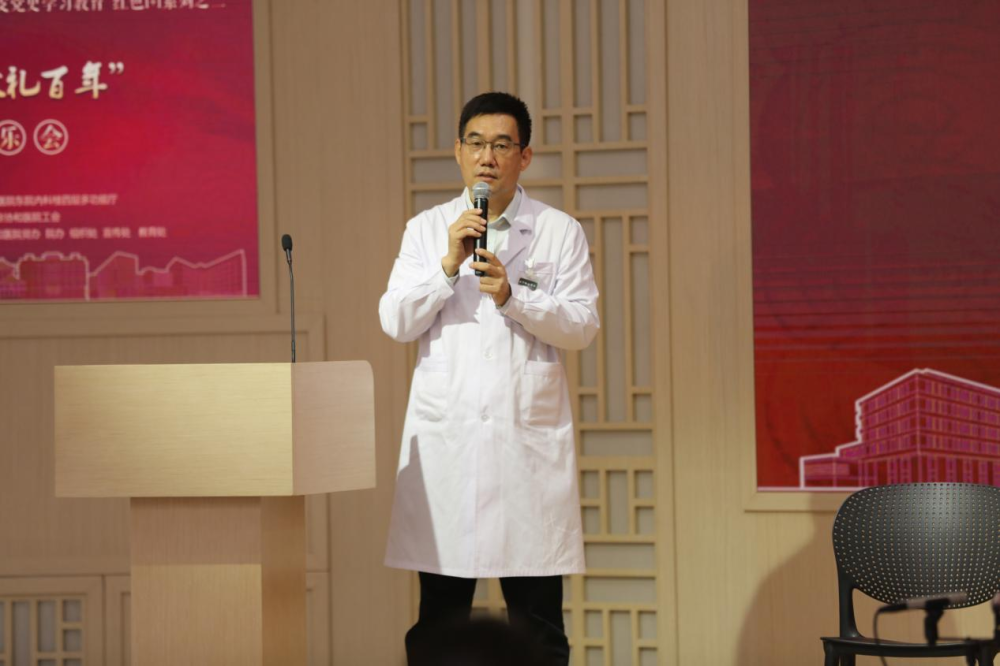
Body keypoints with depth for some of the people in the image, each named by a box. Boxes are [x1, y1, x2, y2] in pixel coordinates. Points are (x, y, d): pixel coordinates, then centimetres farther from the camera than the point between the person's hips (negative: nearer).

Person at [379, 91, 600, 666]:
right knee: (438, 620, 3)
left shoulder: (560, 231, 6)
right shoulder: (426, 229, 11)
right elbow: (396, 323, 2)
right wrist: (449, 264, -11)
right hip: (445, 438, 1)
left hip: (529, 439, -1)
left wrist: (512, 296, -15)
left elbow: (583, 326, -1)